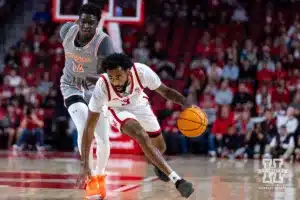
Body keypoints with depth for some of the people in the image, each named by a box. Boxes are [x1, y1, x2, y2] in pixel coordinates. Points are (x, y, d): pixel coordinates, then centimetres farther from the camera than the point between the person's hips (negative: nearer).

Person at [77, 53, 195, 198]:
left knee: (160, 147, 13)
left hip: (139, 104, 3)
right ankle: (176, 180, -28)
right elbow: (89, 127, -32)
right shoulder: (102, 87, -38)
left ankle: (156, 161, 53)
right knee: (142, 136, -30)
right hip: (118, 110, -3)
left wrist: (186, 104, -36)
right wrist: (85, 165, -35)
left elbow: (165, 91, -17)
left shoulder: (141, 71, -36)